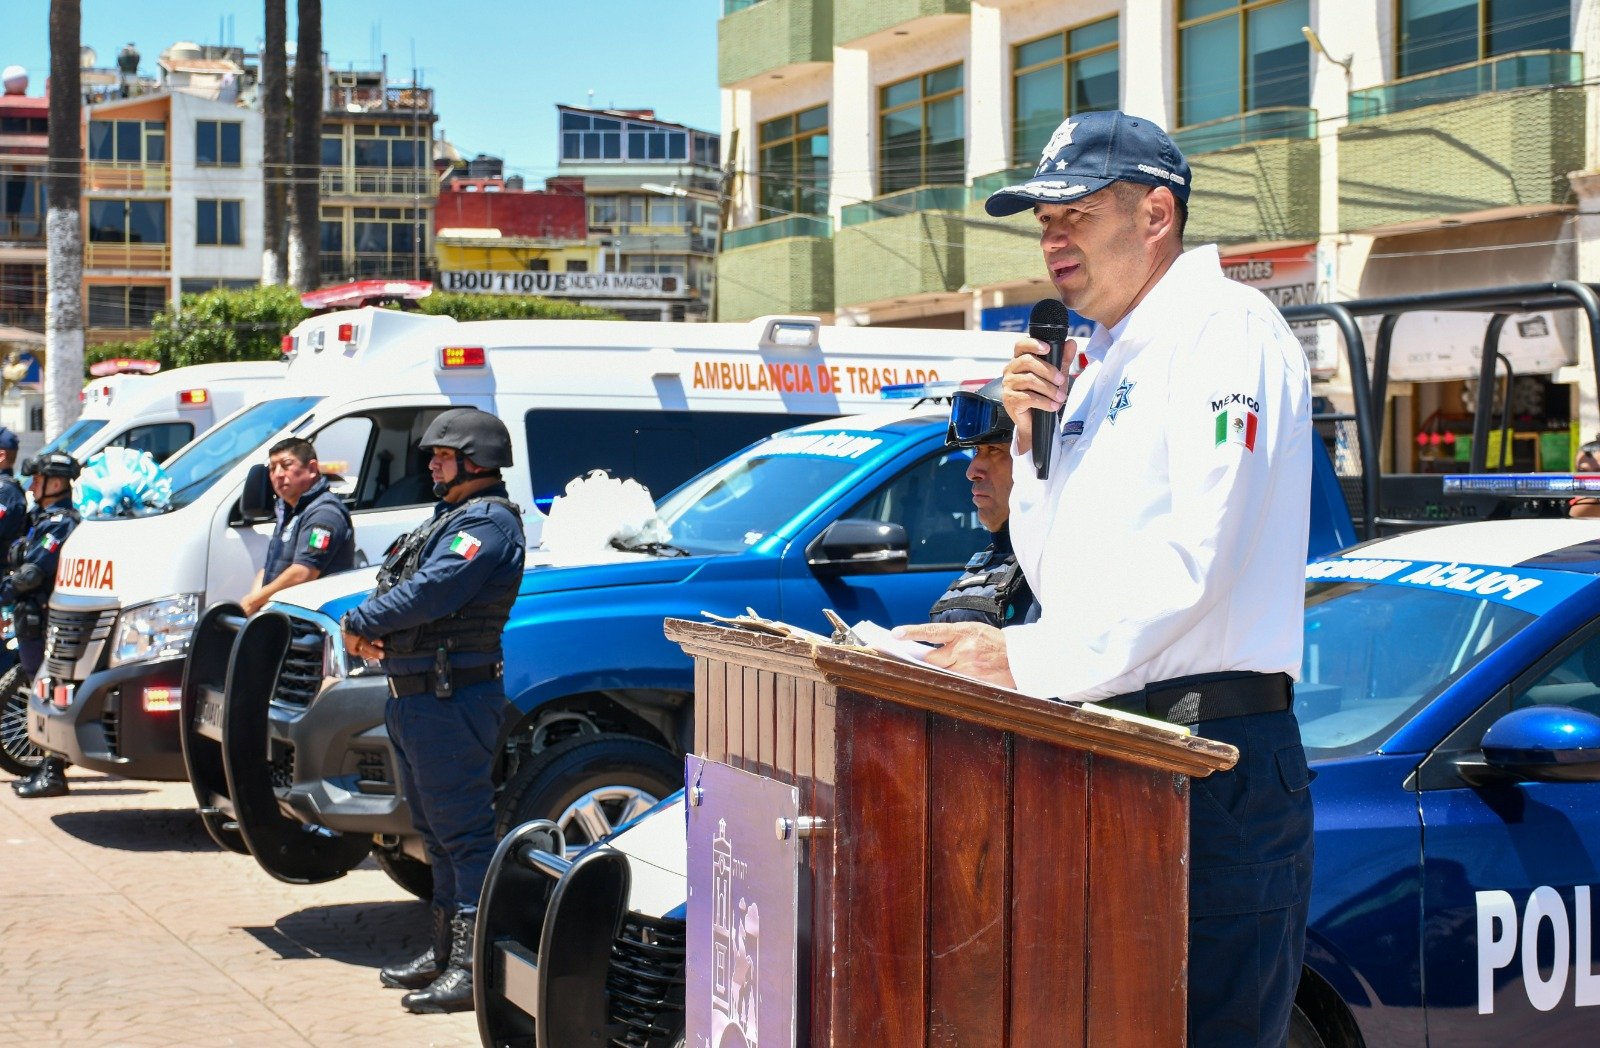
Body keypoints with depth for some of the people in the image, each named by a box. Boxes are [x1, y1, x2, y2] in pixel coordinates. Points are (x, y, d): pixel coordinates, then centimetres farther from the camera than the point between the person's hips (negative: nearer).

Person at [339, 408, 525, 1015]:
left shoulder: (488, 522, -13)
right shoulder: (451, 517, 20)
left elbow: (431, 592, -23)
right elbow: (403, 583, 19)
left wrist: (360, 623, -11)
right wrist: (369, 630, -2)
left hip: (452, 700, -11)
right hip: (415, 697, 11)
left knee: (464, 831, -9)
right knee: (437, 829, 17)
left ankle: (474, 970, -9)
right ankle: (446, 952, 26)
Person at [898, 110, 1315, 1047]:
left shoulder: (1228, 330, -7)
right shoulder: (1101, 365, 21)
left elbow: (1195, 556, -20)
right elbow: (1054, 576, 21)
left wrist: (1032, 658, -24)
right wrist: (1036, 442, 6)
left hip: (1213, 756, -9)